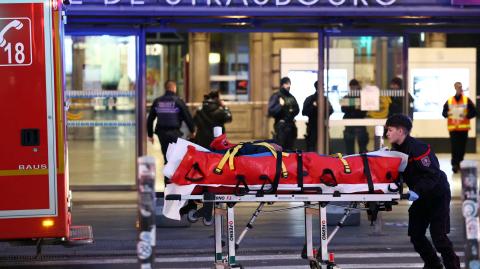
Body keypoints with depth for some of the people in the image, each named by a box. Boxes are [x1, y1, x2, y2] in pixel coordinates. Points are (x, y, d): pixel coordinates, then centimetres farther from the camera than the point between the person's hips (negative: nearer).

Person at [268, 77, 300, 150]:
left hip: (291, 125, 6)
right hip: (281, 125, -6)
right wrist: (280, 105, -21)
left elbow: (297, 109, 23)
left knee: (290, 148, 8)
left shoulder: (291, 97, 13)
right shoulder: (276, 96, -5)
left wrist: (293, 111, 2)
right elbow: (271, 111, -11)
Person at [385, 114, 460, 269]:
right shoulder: (396, 150, 3)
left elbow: (432, 174, -29)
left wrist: (417, 191, -38)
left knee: (438, 235, -11)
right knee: (415, 234, 5)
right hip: (421, 196, 8)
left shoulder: (418, 148, -24)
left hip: (438, 195, -8)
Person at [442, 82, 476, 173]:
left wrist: (466, 115, -16)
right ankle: (454, 164, -7)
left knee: (462, 147, 6)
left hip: (463, 128, 0)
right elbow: (444, 113, 10)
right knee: (454, 147, -8)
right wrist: (448, 114, -12)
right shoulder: (449, 101, 5)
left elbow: (474, 112, 1)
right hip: (453, 128, 0)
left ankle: (459, 163, 20)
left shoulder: (467, 100, 2)